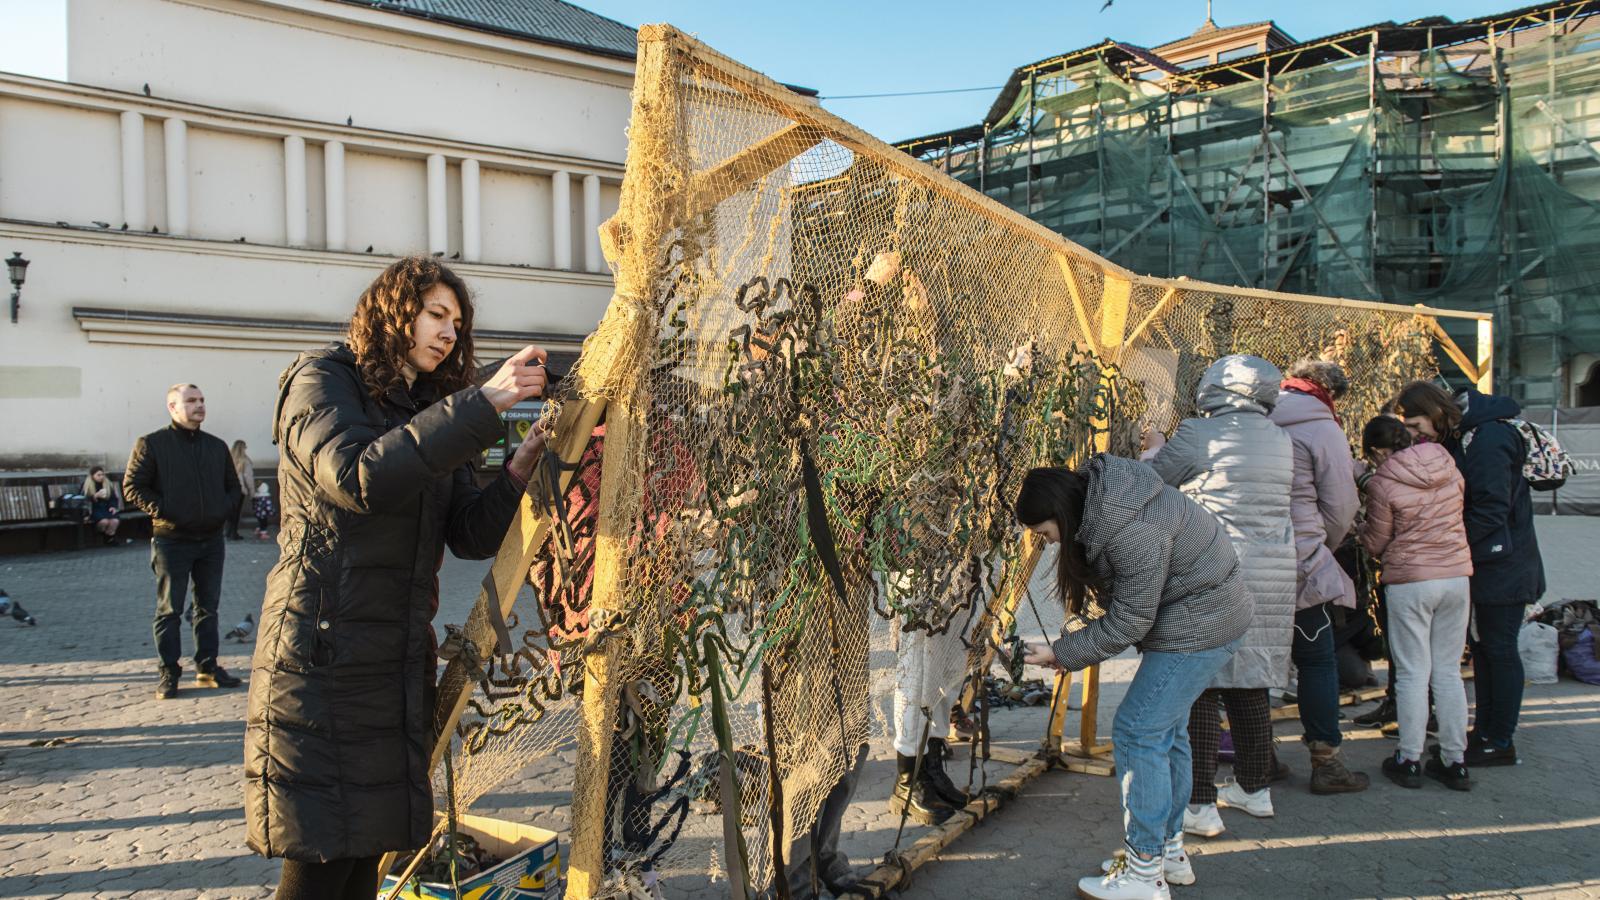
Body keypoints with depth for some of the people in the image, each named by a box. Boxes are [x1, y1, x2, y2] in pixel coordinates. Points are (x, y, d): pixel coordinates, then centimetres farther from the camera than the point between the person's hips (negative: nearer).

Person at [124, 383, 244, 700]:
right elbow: (132, 486, -5)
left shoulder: (217, 446, 12)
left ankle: (207, 668, 18)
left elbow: (233, 485, 20)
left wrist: (224, 508, 2)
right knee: (169, 610, 1)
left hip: (211, 540, 5)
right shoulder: (151, 444, -3)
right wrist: (161, 511, -14)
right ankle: (169, 673, 8)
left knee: (208, 607, 10)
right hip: (171, 540, -5)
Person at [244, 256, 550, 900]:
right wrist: (483, 405, -25)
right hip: (324, 650, -6)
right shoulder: (321, 381, -2)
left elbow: (471, 536, 8)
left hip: (399, 655, 7)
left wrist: (520, 468, -11)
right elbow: (359, 478, -24)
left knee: (368, 848, 9)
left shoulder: (429, 412, 17)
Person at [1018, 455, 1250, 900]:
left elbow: (1128, 622, -23)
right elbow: (1119, 598, 10)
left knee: (1137, 732, -8)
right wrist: (1078, 621, -4)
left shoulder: (1132, 533, -32)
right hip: (1201, 618, 10)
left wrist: (1062, 653, -15)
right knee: (1166, 732, 16)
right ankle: (1170, 851, 30)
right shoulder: (1094, 494, -1)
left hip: (1198, 626, -10)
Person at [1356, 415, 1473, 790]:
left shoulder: (1382, 483, -13)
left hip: (1409, 582, -5)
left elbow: (1376, 543, -5)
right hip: (1456, 575, 5)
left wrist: (1362, 530, 16)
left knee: (1412, 674, 4)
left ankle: (1409, 761, 11)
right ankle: (1454, 762, 17)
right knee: (1449, 672, 12)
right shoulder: (1448, 464, 3)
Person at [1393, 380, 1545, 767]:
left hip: (1502, 564, -9)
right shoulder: (1454, 437, 6)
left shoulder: (1488, 439, -22)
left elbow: (1492, 511, -24)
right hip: (1481, 563, 9)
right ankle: (1484, 731, 25)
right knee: (1481, 646, 15)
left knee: (1499, 649, -1)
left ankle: (1500, 742, 9)